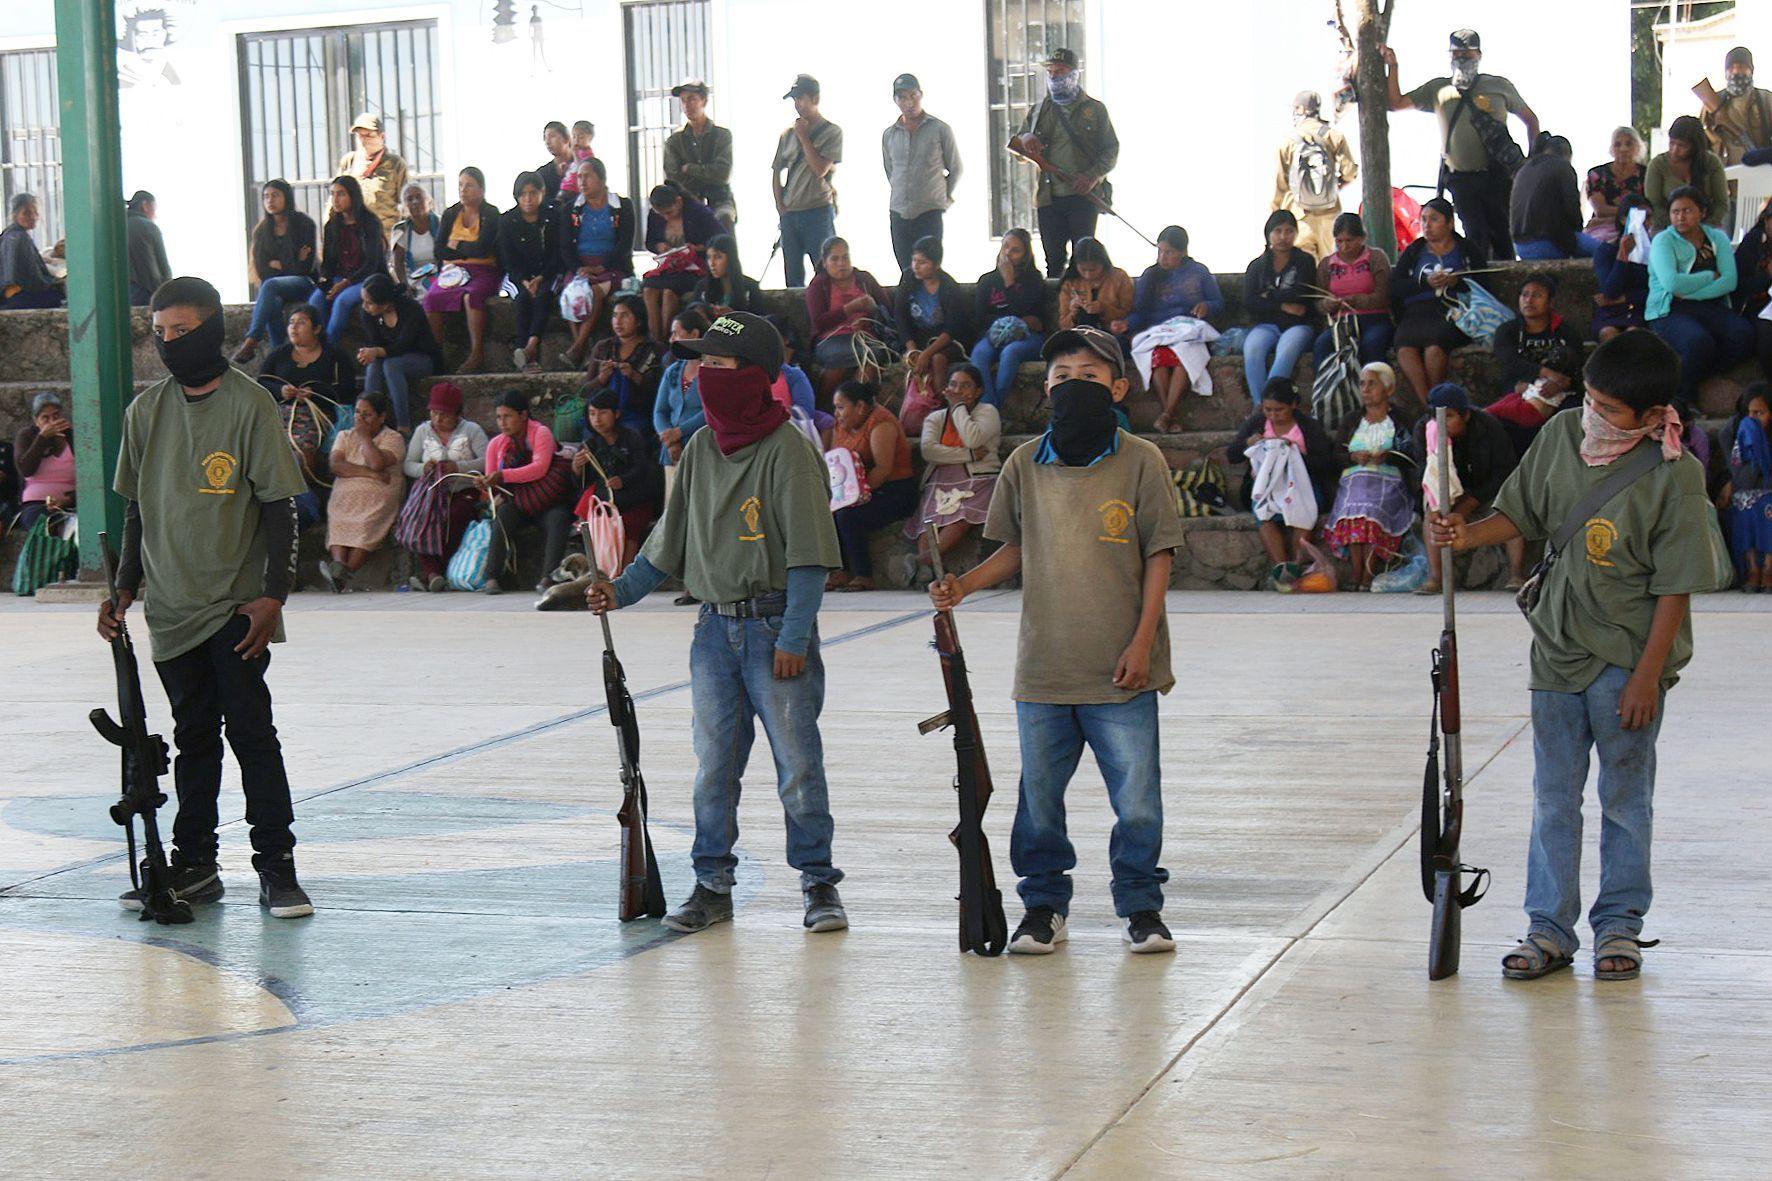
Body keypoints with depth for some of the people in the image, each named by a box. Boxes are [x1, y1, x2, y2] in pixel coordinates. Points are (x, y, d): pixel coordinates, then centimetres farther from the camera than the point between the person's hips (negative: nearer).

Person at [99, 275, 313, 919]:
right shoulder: (146, 410, 9)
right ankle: (193, 866, 18)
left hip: (237, 605, -5)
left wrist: (273, 594, -12)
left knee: (250, 730, -6)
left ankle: (277, 867, 0)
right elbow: (136, 508, 16)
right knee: (193, 736, 11)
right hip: (172, 606, 5)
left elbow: (278, 504, -6)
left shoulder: (250, 404, -6)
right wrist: (125, 588, 10)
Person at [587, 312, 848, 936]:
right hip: (714, 627, 6)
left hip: (777, 625, -6)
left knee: (797, 761, -2)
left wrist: (793, 638, -17)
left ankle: (818, 882, 10)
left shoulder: (787, 451, -10)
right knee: (713, 763, 9)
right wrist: (623, 590, 7)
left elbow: (808, 554, -13)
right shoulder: (701, 449, 10)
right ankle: (713, 884, 18)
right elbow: (672, 537, 18)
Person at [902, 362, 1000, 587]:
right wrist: (970, 455, -6)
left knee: (963, 518, -34)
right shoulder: (935, 418, 23)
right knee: (930, 520, -29)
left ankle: (923, 560, -48)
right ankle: (926, 569, -49)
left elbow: (973, 439, -8)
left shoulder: (988, 412, 15)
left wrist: (958, 406, 5)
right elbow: (928, 450, 1)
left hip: (977, 481, -3)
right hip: (941, 483, 3)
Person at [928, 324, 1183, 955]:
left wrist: (1143, 640, -7)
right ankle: (1044, 906, 25)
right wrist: (962, 585, -1)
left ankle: (1140, 906, 17)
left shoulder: (1140, 460, -2)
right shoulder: (1025, 464, 6)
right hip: (1043, 667, 3)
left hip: (1120, 671, -3)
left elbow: (1159, 556, -1)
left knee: (1136, 796, 0)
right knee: (1039, 796, 10)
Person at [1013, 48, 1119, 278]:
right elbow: (1018, 152, 20)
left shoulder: (1094, 110, 7)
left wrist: (1093, 176, -14)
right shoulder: (1038, 111, 15)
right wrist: (1024, 142, -5)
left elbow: (1111, 150, 4)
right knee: (1054, 259, 3)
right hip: (1048, 198, 3)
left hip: (1084, 196, -3)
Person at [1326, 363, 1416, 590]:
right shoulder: (1351, 421, 25)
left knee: (1375, 512, -34)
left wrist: (1387, 456, -13)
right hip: (1353, 478, 2)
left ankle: (1368, 575, -36)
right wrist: (1353, 457, -5)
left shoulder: (1401, 419, 15)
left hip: (1389, 478, -2)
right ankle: (1357, 575, -34)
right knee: (1352, 512, -32)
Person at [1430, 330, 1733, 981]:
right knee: (1553, 796, 8)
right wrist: (1469, 534, -8)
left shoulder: (1675, 476, -14)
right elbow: (1522, 513, 11)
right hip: (1557, 648, 4)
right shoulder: (1562, 435, -1)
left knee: (1625, 796, 8)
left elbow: (1676, 585, -12)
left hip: (1628, 659, -4)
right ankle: (1549, 928, 16)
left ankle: (1619, 923, 21)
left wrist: (1648, 673, -14)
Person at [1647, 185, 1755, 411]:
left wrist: (1689, 291, -12)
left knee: (1744, 334, -26)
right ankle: (1685, 399, -10)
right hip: (1670, 312, -4)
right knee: (1699, 341, -36)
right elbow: (1672, 283, -15)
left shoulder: (1717, 238, 14)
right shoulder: (1663, 241, 2)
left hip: (1712, 307, 4)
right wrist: (1711, 276, -4)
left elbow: (1730, 282, -1)